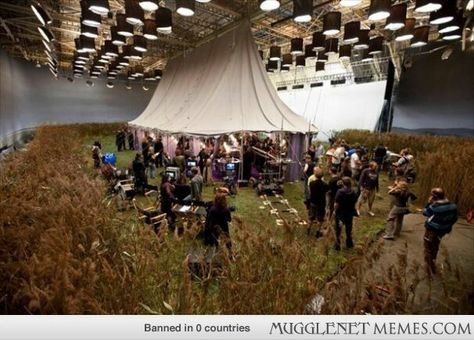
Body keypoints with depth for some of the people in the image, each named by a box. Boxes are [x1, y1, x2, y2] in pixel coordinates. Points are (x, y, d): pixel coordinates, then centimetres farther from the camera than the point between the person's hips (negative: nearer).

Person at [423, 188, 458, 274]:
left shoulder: (434, 207, -28)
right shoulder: (452, 206, -9)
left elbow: (425, 212, -10)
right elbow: (454, 218, 3)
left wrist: (429, 202, -10)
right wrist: (448, 226, 17)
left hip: (432, 230, -7)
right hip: (443, 230, 7)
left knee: (428, 248, 10)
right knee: (435, 246, 28)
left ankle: (431, 268, 18)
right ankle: (432, 261, 46)